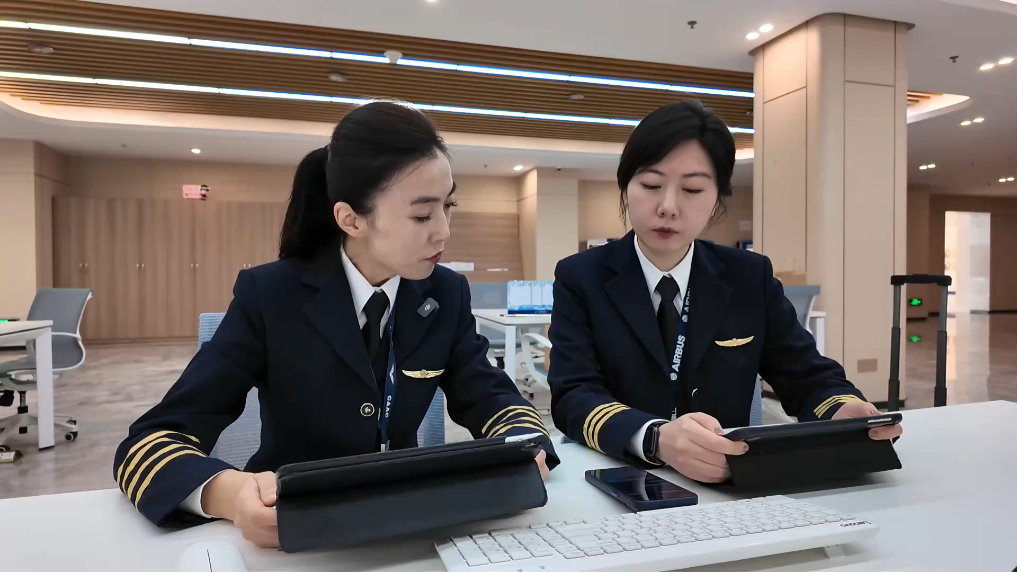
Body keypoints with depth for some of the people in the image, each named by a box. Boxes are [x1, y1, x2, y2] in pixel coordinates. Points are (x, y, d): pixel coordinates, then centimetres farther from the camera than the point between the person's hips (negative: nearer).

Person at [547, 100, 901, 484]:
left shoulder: (752, 278, 3)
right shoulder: (580, 279, -4)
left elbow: (808, 378, 5)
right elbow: (573, 396, -15)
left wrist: (843, 413, -18)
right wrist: (656, 438, -34)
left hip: (727, 483, 2)